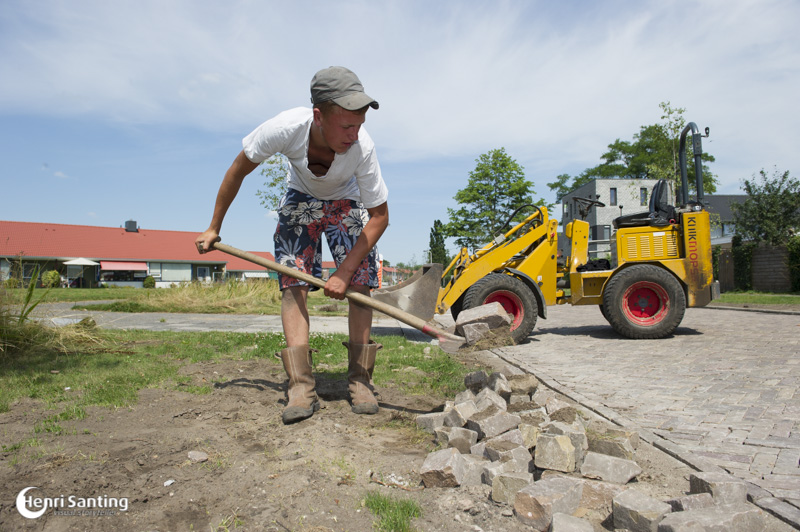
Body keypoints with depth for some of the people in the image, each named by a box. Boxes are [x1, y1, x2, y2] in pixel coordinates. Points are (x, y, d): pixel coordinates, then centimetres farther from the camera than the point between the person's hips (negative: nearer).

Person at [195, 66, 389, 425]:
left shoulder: (362, 147, -37)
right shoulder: (286, 128, -35)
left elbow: (380, 216, -26)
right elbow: (239, 169, -16)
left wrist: (344, 272, -30)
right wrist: (214, 228, -7)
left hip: (346, 202, 0)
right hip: (301, 197, 1)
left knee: (359, 283, -13)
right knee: (293, 282, -14)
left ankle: (359, 378, -4)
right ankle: (300, 385, -15)